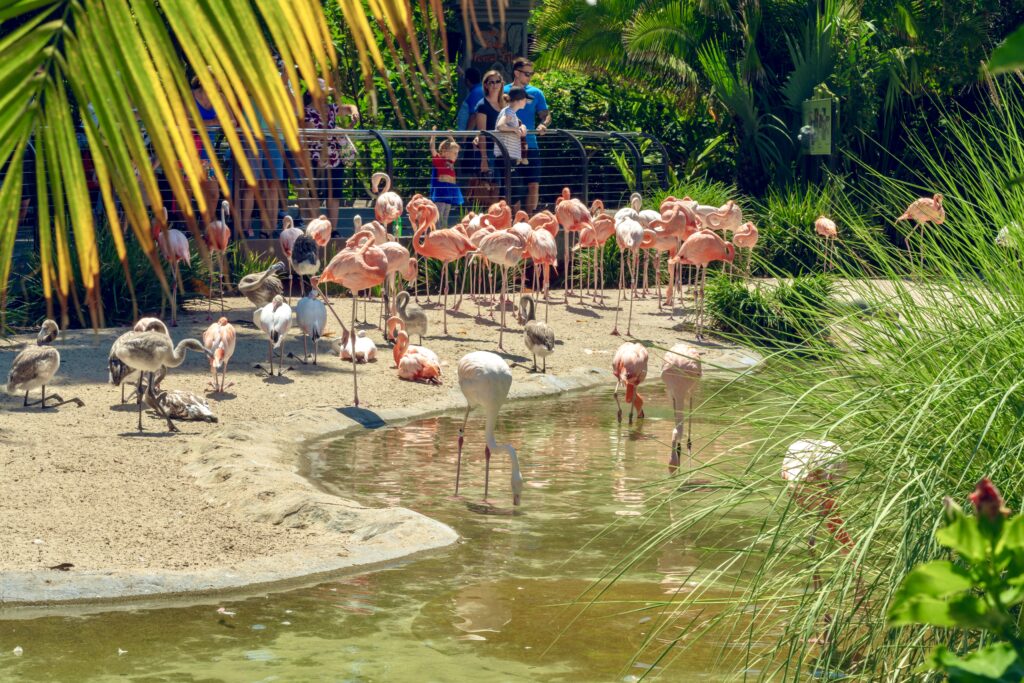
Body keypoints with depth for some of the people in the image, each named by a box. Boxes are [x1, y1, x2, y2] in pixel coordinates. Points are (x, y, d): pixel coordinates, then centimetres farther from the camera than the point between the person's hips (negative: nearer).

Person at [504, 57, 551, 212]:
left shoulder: (535, 93, 7)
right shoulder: (504, 92, 3)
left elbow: (546, 115, 8)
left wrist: (543, 124, -16)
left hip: (530, 145, 2)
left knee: (534, 184, -2)